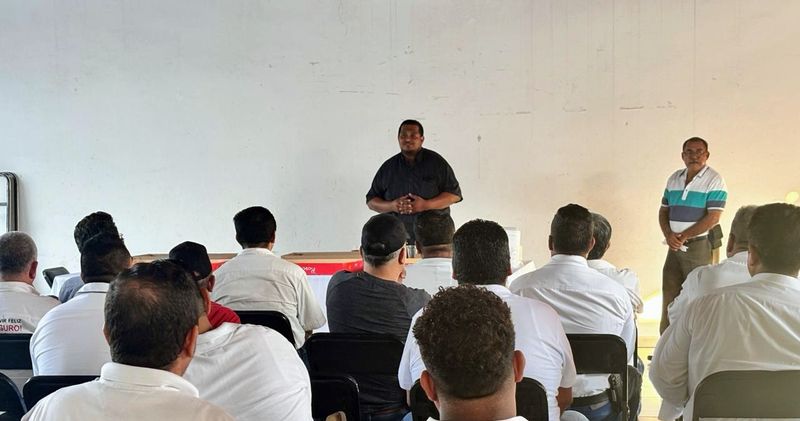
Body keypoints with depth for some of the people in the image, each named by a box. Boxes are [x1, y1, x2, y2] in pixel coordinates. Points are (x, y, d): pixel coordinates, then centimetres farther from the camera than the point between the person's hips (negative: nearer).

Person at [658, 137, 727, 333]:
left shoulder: (714, 180, -8)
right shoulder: (674, 179, 10)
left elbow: (713, 218, -14)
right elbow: (663, 211, 12)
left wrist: (683, 236, -13)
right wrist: (669, 235, -6)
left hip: (698, 245, -6)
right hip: (674, 246, 6)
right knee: (669, 294, 10)